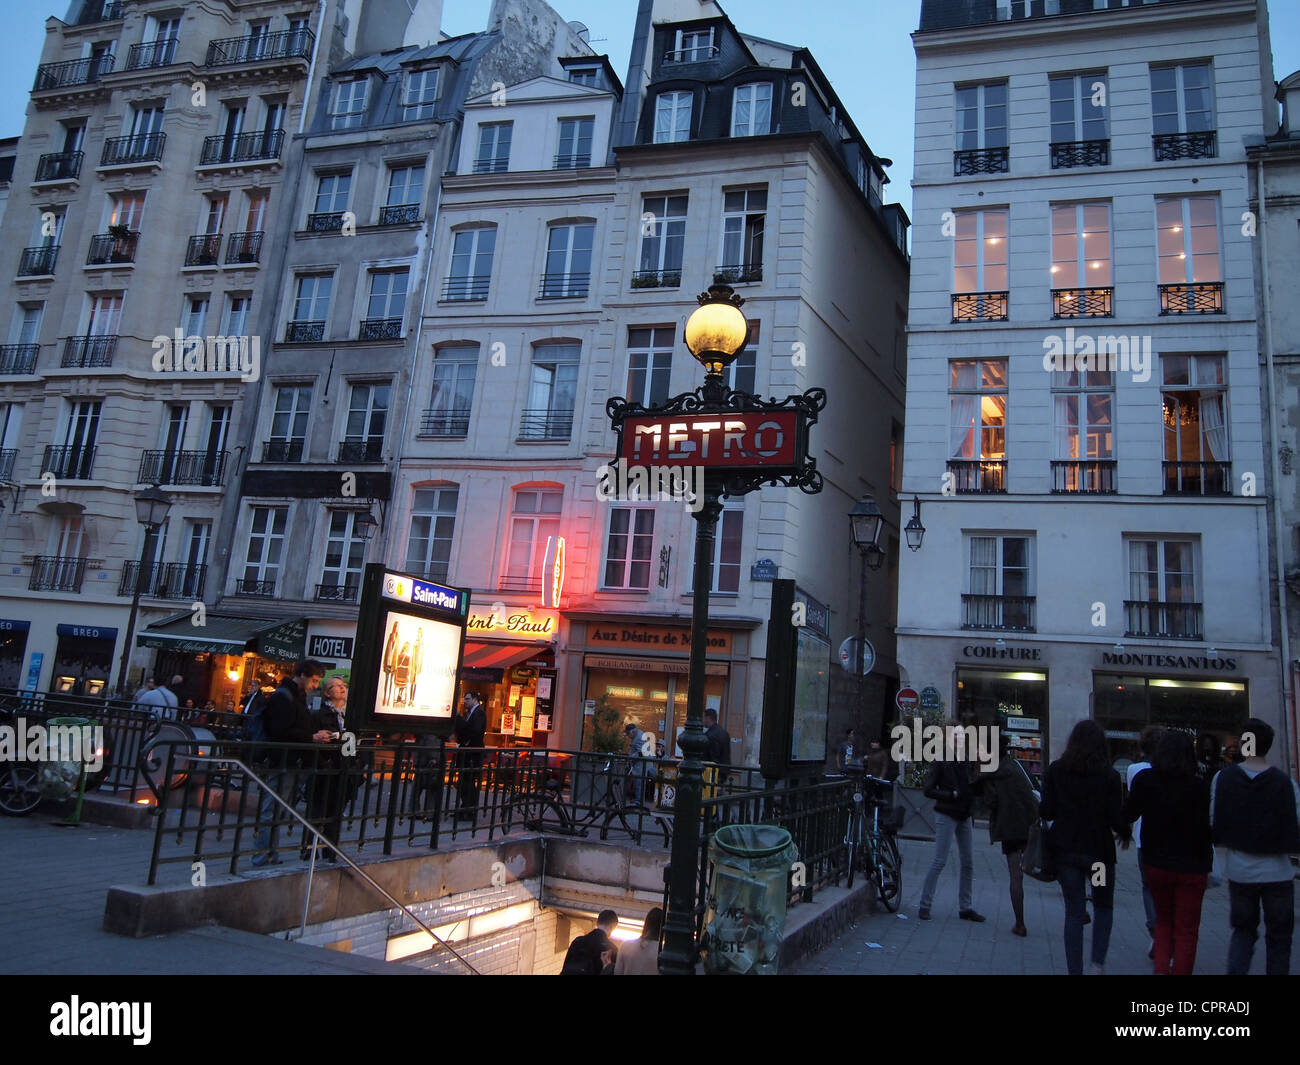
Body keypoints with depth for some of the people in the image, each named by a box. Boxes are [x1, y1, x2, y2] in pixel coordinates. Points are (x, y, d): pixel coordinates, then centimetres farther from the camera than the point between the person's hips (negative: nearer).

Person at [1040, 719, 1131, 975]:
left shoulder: (1055, 771, -5)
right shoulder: (1109, 776, -9)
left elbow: (1046, 811, -6)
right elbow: (1116, 817, -9)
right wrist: (1126, 834, 11)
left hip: (1066, 850, 1)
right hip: (1099, 851, -1)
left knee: (1074, 913, 10)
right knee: (1104, 908, 20)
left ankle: (1075, 969, 9)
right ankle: (1098, 962, 7)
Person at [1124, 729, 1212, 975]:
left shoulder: (1144, 780, -9)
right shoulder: (1199, 787, -13)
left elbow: (1128, 815, -2)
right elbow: (1207, 828, -10)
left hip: (1155, 864, 2)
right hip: (1191, 867, -2)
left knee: (1164, 920, 21)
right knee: (1186, 931, 9)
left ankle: (1161, 968, 8)